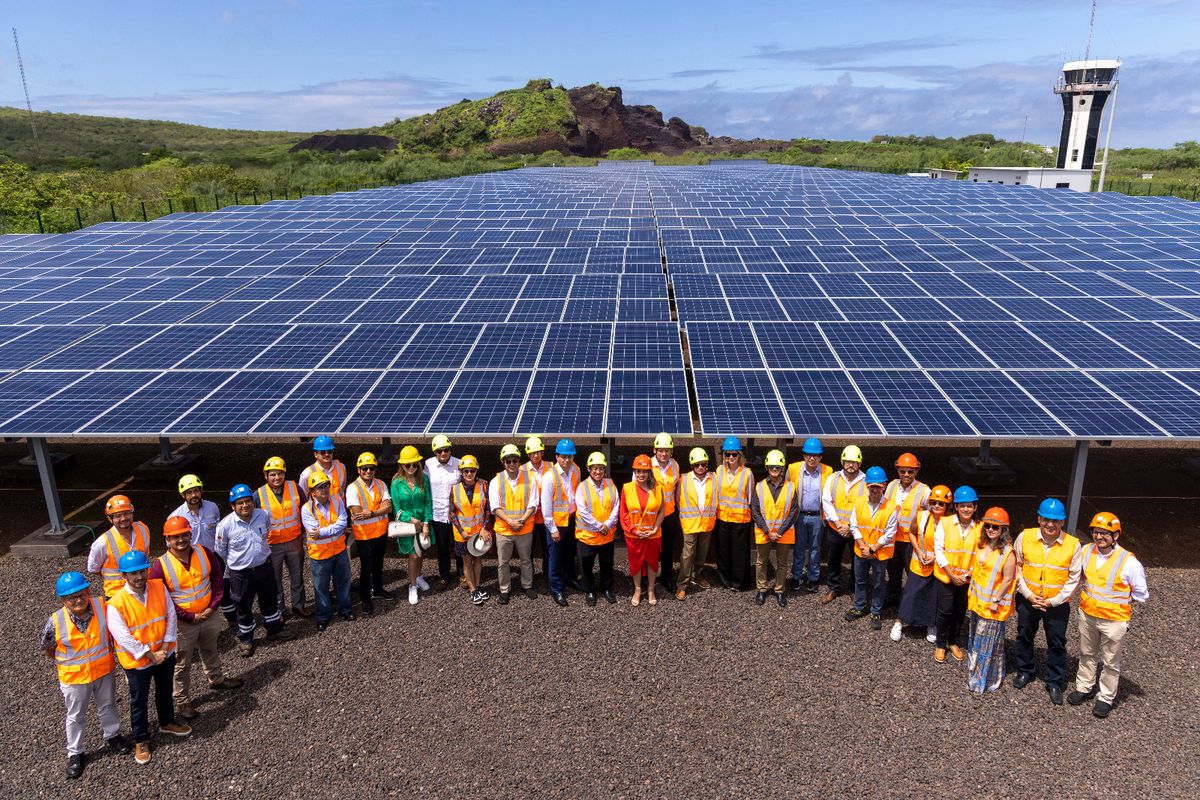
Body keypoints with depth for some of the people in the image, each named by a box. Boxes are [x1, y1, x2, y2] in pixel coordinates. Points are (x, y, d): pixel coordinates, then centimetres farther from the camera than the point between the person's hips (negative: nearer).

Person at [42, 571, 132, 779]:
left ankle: (112, 736, 50)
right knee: (76, 717, 19)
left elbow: (112, 632, 0)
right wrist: (64, 664, 2)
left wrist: (107, 654, 4)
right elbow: (48, 649, -6)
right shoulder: (55, 622, -26)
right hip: (74, 677, -2)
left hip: (104, 671, 2)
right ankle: (75, 754, 40)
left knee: (107, 706, 25)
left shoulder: (103, 608, -21)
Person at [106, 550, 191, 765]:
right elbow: (123, 638, -23)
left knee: (166, 691, 25)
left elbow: (170, 616, -6)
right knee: (139, 701, 13)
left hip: (165, 654, 4)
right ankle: (141, 740, 32)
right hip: (137, 661, -4)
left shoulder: (159, 588, -11)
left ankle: (167, 722, 49)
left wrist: (165, 647, -13)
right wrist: (151, 656, -20)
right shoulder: (116, 604, -23)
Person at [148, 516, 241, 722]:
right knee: (182, 664, 8)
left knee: (211, 651, 27)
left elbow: (218, 579, 1)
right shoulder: (160, 566, -19)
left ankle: (216, 679, 50)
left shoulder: (204, 553, -9)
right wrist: (190, 617, -16)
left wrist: (213, 606, -9)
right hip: (182, 622, -4)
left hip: (209, 615, 4)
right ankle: (182, 702, 24)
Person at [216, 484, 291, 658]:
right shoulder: (225, 525, -22)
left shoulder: (263, 516, -12)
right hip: (241, 573, -3)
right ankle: (245, 639, 34)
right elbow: (220, 550, -4)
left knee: (270, 599, 21)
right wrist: (235, 562, 7)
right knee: (243, 607, 13)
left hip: (264, 567, 3)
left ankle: (274, 629, 43)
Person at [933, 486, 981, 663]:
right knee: (945, 611, 2)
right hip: (946, 576, -2)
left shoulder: (979, 528, -5)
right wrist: (951, 574, -13)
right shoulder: (945, 523, -10)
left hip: (967, 579, 2)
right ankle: (940, 644, 21)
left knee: (960, 612, 15)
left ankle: (953, 642, 36)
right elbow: (938, 549, -10)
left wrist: (970, 573, -12)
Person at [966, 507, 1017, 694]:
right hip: (977, 601, 7)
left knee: (989, 643, 5)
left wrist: (996, 601, -17)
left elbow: (1008, 579, -18)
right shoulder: (982, 545, 2)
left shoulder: (1007, 553, -20)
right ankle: (975, 673, 37)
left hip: (992, 605, -7)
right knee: (975, 639, 20)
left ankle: (989, 680, 21)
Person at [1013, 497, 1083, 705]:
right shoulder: (1025, 537, -12)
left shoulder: (1073, 545, -14)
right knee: (1024, 636, 18)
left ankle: (1055, 683, 28)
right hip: (1028, 600, 2)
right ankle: (1025, 671, 40)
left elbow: (1073, 579, -8)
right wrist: (1028, 595, -9)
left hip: (1057, 603, -2)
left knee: (1057, 644, 10)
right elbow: (1017, 568, -3)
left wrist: (1053, 601, -12)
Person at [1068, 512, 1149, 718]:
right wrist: (1091, 595, 6)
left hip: (1114, 619, -4)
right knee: (1087, 654, 22)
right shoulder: (1086, 551, -9)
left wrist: (1118, 600, -4)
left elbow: (1141, 594, -9)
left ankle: (1106, 698, 31)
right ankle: (1084, 687, 40)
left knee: (1110, 662, 14)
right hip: (1087, 614, 4)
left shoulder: (1128, 562, -21)